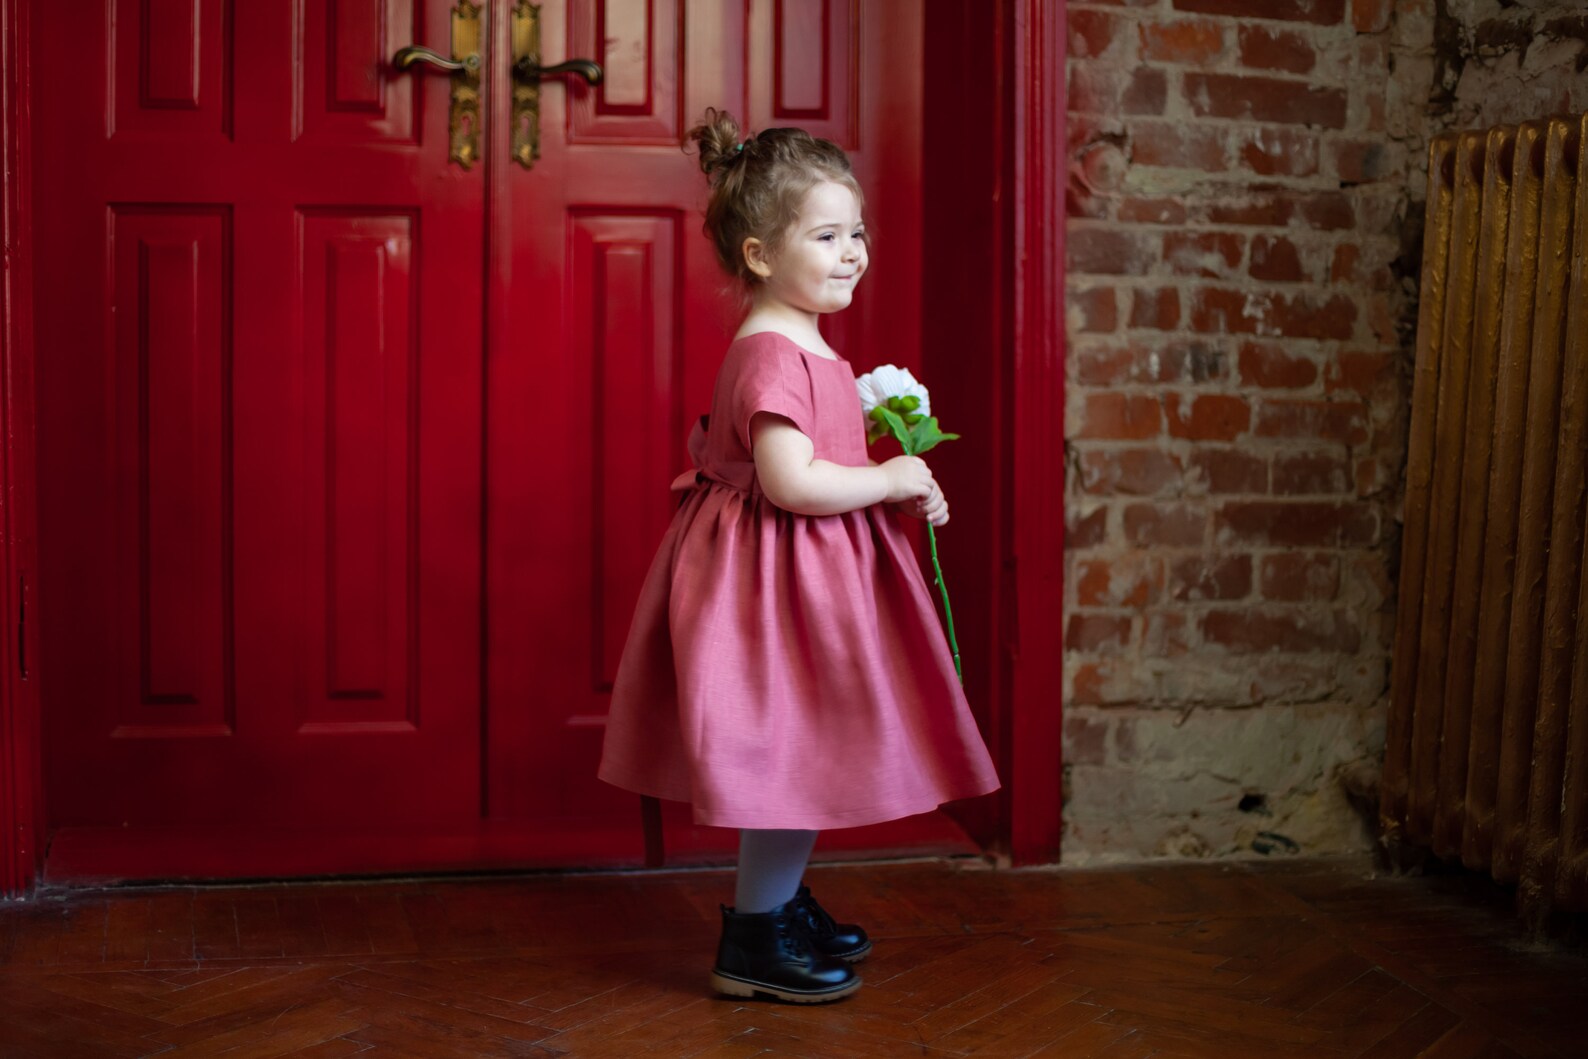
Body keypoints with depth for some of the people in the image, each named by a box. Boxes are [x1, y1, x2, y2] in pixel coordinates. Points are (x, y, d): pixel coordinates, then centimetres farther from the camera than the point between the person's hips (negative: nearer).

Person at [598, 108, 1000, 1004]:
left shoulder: (801, 347, 13)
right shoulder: (773, 355, -20)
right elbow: (791, 481, -28)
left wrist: (897, 491, 10)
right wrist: (889, 479, -16)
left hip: (809, 575, 11)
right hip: (779, 578, -11)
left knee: (804, 760, 18)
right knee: (794, 757, -4)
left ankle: (781, 906, 33)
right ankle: (754, 942, 8)